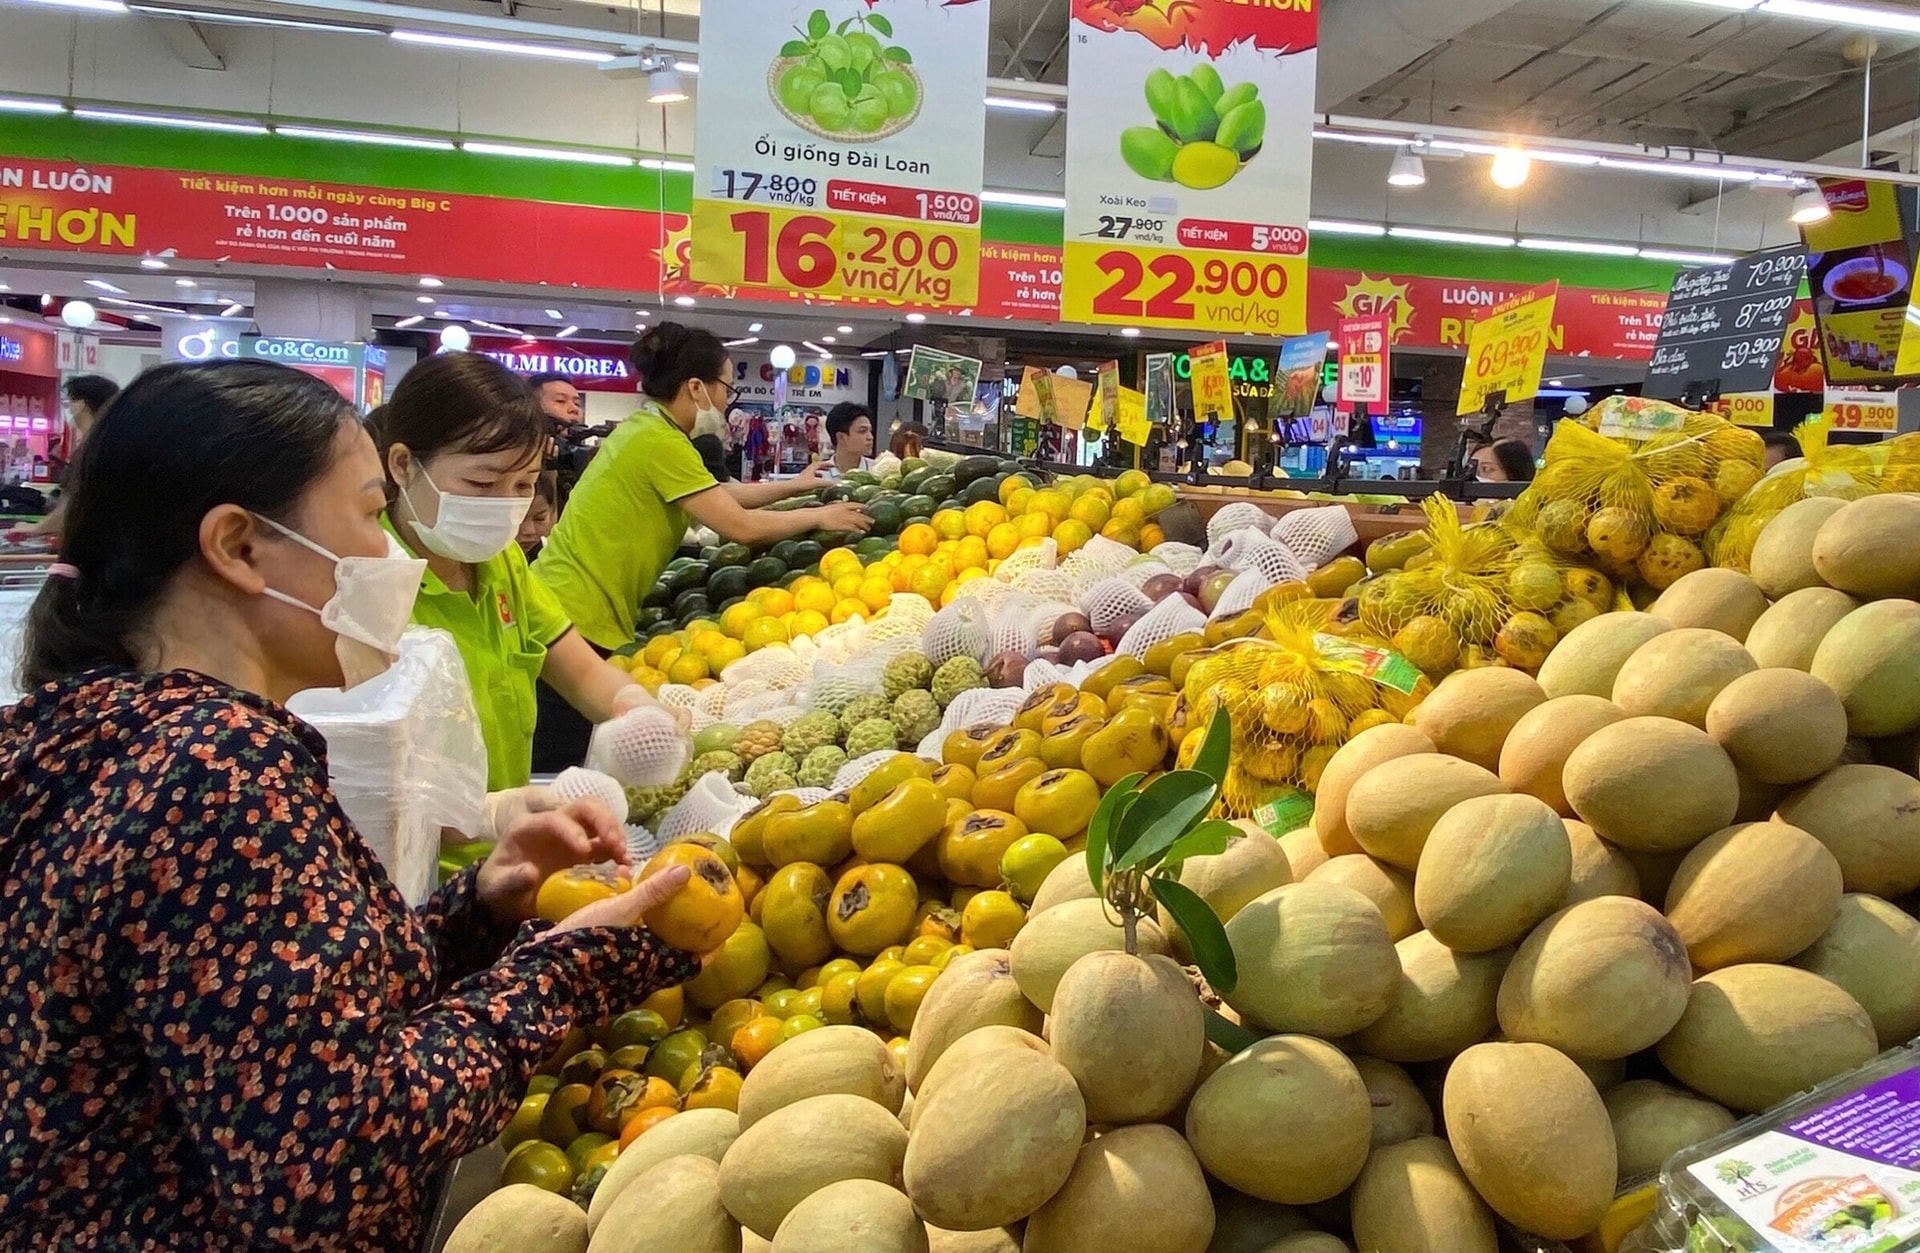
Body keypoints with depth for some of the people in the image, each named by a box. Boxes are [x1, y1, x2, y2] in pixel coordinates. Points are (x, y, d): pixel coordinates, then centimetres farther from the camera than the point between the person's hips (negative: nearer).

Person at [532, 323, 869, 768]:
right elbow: (740, 527, -14)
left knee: (565, 776, 11)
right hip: (578, 621, -10)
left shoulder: (644, 429, 14)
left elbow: (720, 495, 26)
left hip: (565, 607, 10)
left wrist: (794, 485, 29)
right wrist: (819, 517, 0)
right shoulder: (660, 441, -15)